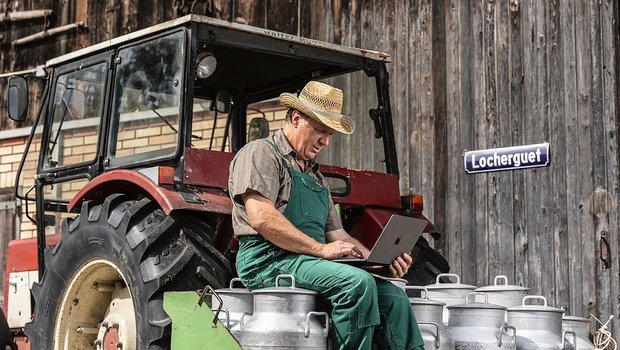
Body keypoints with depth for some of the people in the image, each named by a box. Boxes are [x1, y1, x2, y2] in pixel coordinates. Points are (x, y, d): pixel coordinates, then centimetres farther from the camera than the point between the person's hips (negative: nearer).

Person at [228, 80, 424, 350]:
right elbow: (261, 218, -16)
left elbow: (336, 234, 24)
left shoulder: (314, 174, 27)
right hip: (270, 261, -8)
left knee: (393, 296, -9)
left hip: (311, 262, 8)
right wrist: (321, 249, -18)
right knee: (357, 282, -29)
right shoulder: (261, 153, -1)